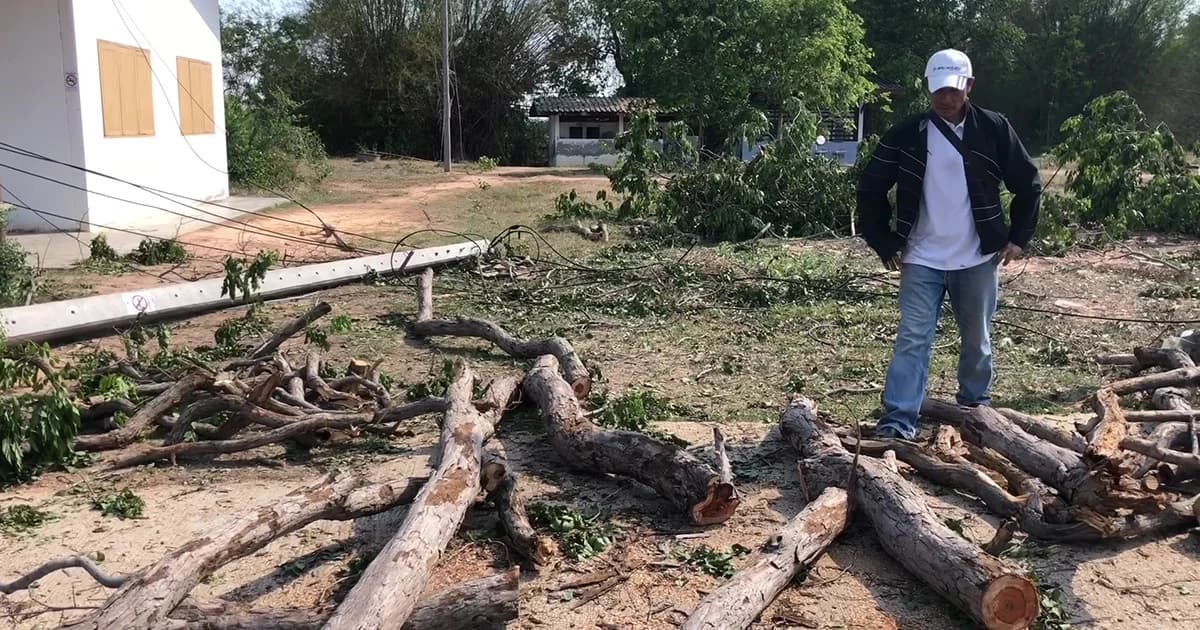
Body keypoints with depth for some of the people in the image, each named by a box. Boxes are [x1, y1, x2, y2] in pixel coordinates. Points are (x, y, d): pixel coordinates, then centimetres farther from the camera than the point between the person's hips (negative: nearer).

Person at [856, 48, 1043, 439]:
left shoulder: (994, 129, -2)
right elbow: (871, 188, 3)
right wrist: (884, 244, -1)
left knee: (977, 341, 14)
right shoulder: (907, 134, -4)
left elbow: (1029, 185, 8)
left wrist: (1019, 237, 3)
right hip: (921, 260, -1)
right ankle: (898, 420, -7)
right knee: (912, 339, -8)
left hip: (978, 259, 1)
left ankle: (976, 407, 34)